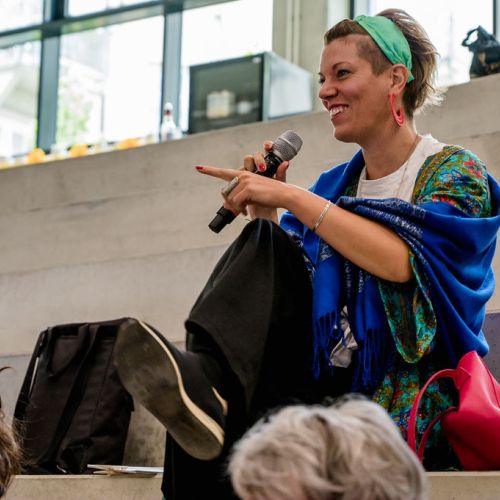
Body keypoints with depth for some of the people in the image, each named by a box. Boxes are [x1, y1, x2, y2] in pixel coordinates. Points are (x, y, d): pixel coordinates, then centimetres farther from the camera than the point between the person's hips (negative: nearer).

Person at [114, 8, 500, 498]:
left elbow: (401, 260, -20)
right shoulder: (336, 184, 19)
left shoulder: (452, 172, 1)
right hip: (330, 378, 5)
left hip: (405, 398, -5)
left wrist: (291, 197, -18)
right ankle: (204, 387, -38)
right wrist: (266, 216, 1)